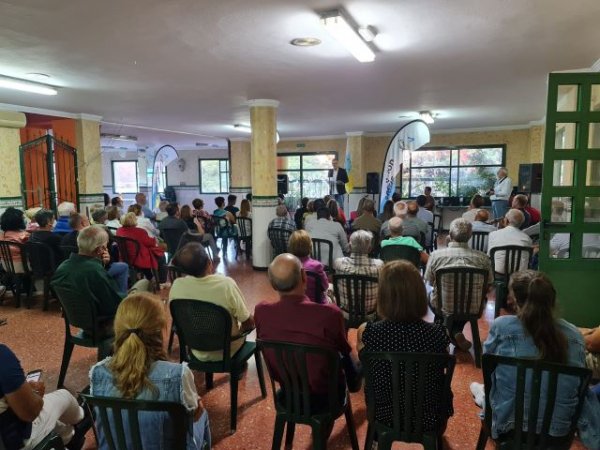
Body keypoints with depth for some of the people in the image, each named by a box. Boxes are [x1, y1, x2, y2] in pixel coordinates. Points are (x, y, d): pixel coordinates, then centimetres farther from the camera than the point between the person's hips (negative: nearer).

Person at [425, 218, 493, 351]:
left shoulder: (436, 255, -15)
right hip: (472, 310, 1)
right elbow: (486, 287, 1)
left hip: (444, 308, -1)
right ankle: (456, 331, 21)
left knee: (431, 295, 32)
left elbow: (430, 282, 0)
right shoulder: (483, 258, -12)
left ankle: (453, 333, 28)